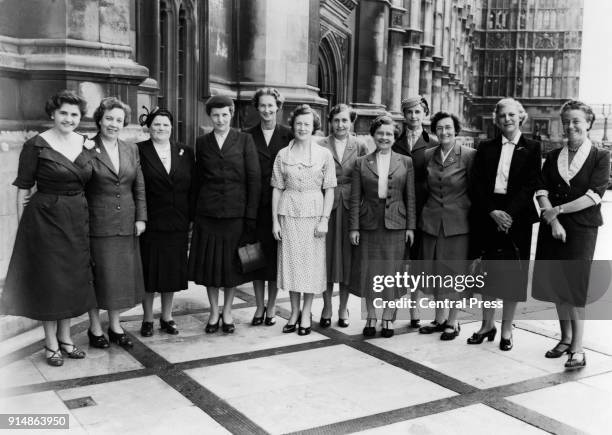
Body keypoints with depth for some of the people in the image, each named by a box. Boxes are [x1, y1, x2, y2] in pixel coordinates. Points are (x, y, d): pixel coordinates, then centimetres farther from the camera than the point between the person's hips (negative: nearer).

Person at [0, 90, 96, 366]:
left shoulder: (86, 144, 5)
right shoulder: (36, 145, -9)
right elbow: (23, 188, -8)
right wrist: (22, 226, -10)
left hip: (77, 220, 5)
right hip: (45, 218, -5)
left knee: (73, 278, 12)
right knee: (49, 279, 3)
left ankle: (65, 337, 27)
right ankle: (51, 343, 17)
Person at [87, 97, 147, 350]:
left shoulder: (131, 149, 9)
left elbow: (139, 187, 10)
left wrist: (141, 217, 3)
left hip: (126, 224, 5)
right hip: (97, 224, -4)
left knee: (122, 274, 10)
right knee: (98, 274, 3)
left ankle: (115, 325, 24)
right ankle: (95, 327, 19)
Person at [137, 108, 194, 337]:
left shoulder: (185, 153, 8)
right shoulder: (139, 151, -2)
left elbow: (192, 187, 7)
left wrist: (191, 217, 2)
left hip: (177, 223, 3)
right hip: (150, 222, -3)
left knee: (173, 270, 10)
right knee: (149, 272, 5)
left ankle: (167, 317, 24)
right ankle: (147, 319, 19)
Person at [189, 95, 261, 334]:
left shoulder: (244, 140, 1)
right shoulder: (202, 142, 8)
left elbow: (254, 178, -2)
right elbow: (198, 179, 9)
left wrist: (251, 215, -8)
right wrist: (194, 212, 3)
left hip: (236, 212, -1)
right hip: (208, 212, 2)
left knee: (233, 262, 7)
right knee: (209, 262, 6)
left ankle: (227, 311, 23)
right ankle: (214, 312, 21)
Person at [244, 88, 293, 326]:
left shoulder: (288, 134, 2)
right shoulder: (247, 135, 5)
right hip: (255, 204, 1)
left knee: (276, 255, 4)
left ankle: (272, 307, 17)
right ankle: (259, 306, 19)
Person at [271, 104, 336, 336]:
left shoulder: (324, 154, 1)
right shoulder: (283, 155, 4)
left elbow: (329, 190, 0)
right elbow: (277, 189, 5)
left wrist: (325, 219, -8)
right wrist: (275, 220, -1)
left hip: (314, 213, -1)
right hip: (288, 213, 1)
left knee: (312, 262, 2)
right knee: (291, 262, 5)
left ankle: (306, 314, 15)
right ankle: (294, 312, 19)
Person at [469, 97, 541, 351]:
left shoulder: (531, 148, 4)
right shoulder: (485, 148, 9)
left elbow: (531, 185, -5)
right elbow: (477, 184, 1)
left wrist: (509, 213, -16)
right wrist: (492, 212, -12)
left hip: (517, 218, -2)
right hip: (488, 216, 2)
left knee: (513, 273, 3)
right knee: (488, 272, 7)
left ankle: (506, 330, 14)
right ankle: (487, 325, 20)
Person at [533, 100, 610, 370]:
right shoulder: (552, 158, 10)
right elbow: (542, 192, 1)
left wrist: (558, 210, -14)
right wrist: (552, 220, -13)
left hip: (581, 229, -4)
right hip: (552, 228, 4)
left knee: (575, 287, -4)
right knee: (557, 286, 9)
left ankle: (577, 349, 2)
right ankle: (565, 339, 25)